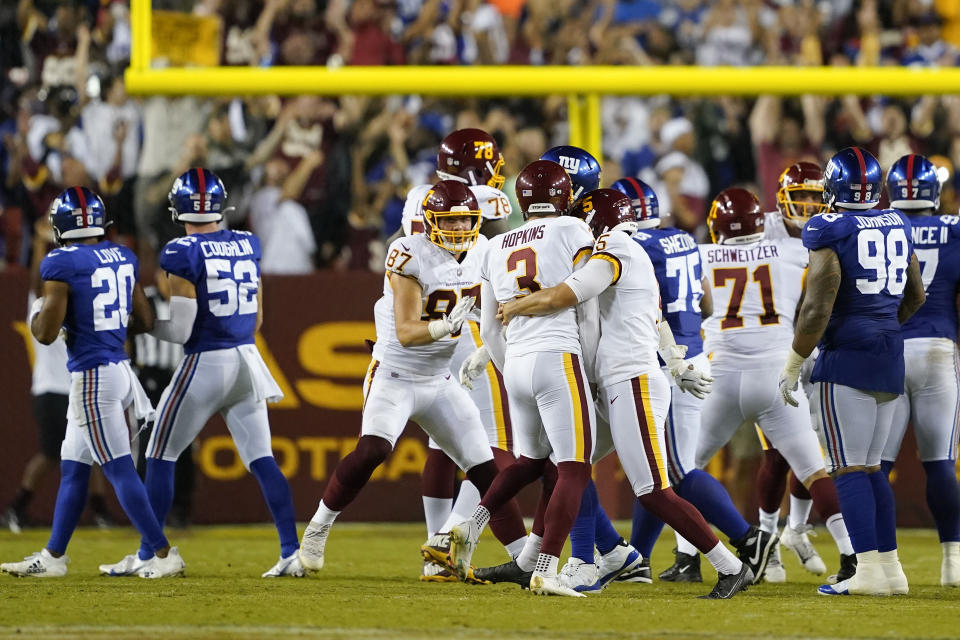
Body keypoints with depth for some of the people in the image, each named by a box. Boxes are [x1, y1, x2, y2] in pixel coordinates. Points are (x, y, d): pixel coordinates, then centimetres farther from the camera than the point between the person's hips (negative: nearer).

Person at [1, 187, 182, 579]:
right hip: (118, 367, 8)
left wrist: (35, 313, 7)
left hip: (91, 375, -8)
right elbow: (143, 322, 14)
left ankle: (163, 554, -7)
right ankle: (53, 557, 24)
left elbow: (46, 333, -14)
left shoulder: (62, 264, -14)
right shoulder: (123, 258, 7)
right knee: (72, 468, 16)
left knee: (119, 469, -5)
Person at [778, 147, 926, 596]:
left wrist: (792, 365, -7)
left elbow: (817, 309, -15)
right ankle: (890, 567, 12)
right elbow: (915, 297, 22)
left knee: (850, 469, -4)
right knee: (871, 467, 14)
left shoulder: (829, 231, -12)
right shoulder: (896, 227, 9)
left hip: (847, 357, -7)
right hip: (891, 358, 7)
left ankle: (869, 570, -11)